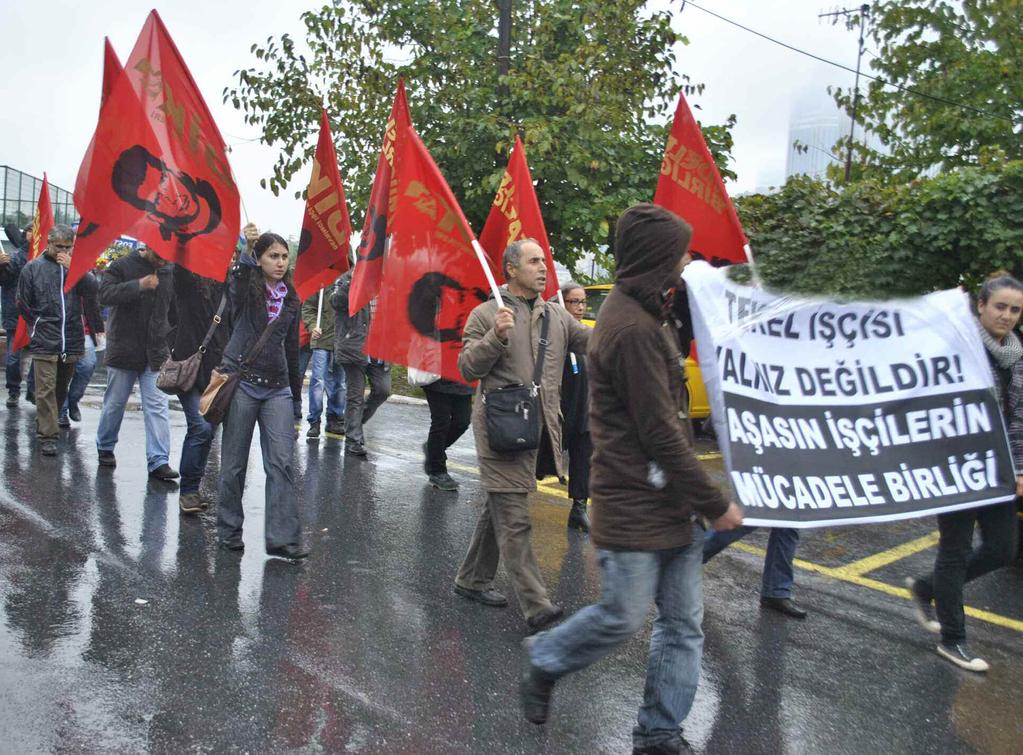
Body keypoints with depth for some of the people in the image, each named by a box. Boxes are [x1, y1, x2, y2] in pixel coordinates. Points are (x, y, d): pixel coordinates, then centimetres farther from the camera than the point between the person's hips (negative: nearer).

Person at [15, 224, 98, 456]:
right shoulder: (33, 268, 3)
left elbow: (92, 289, -9)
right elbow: (23, 303, 8)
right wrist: (39, 326, 6)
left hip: (72, 341, 3)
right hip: (44, 342, -3)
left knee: (61, 388, 14)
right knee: (46, 389, -6)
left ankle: (45, 425, 31)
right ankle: (47, 435, -2)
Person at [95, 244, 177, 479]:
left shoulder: (171, 272, 7)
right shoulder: (121, 266, -4)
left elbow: (175, 308, 17)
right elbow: (105, 294, -19)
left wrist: (170, 341, 12)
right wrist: (139, 285, -27)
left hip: (156, 353, 2)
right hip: (123, 349, -2)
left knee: (158, 407, -6)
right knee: (115, 403, 11)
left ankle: (159, 461, -6)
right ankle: (105, 448, 32)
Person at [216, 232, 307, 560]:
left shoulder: (290, 299, 13)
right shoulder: (243, 287, 2)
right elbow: (237, 274, -22)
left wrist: (296, 391, 19)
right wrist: (247, 249, -36)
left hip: (277, 387, 4)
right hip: (242, 382, -3)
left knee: (282, 461, -6)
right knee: (235, 462, 4)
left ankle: (283, 537, -5)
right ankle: (229, 531, 20)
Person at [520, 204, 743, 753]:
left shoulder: (636, 313, 12)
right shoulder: (633, 329, -21)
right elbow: (661, 435, -21)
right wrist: (716, 504, -12)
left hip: (670, 501, 10)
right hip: (634, 506, -10)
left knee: (683, 623, 13)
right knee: (623, 617, 5)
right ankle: (544, 661, 32)